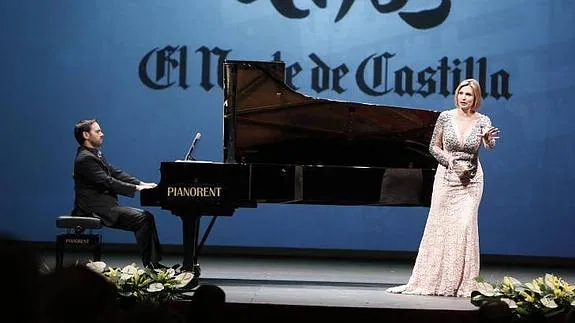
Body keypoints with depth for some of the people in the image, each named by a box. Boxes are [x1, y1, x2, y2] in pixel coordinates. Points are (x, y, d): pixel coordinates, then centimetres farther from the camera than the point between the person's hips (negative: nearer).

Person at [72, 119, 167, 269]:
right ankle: (149, 265, -12)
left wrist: (141, 183, 3)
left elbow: (115, 173, 14)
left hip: (105, 205, 10)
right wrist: (136, 188, -19)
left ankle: (154, 262, 1)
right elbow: (108, 182, -21)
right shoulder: (85, 158, -16)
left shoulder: (95, 155, 17)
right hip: (95, 209, -10)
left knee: (146, 216, 4)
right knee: (142, 219, -18)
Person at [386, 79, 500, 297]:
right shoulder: (446, 117, -2)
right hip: (447, 176, 0)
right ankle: (429, 281, 9)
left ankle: (460, 283, 1)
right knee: (439, 226, 2)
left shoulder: (482, 121, -3)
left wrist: (489, 139, -44)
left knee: (465, 226, -7)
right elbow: (434, 146, 3)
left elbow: (489, 146, -20)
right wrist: (451, 162, -11)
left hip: (471, 180, 0)